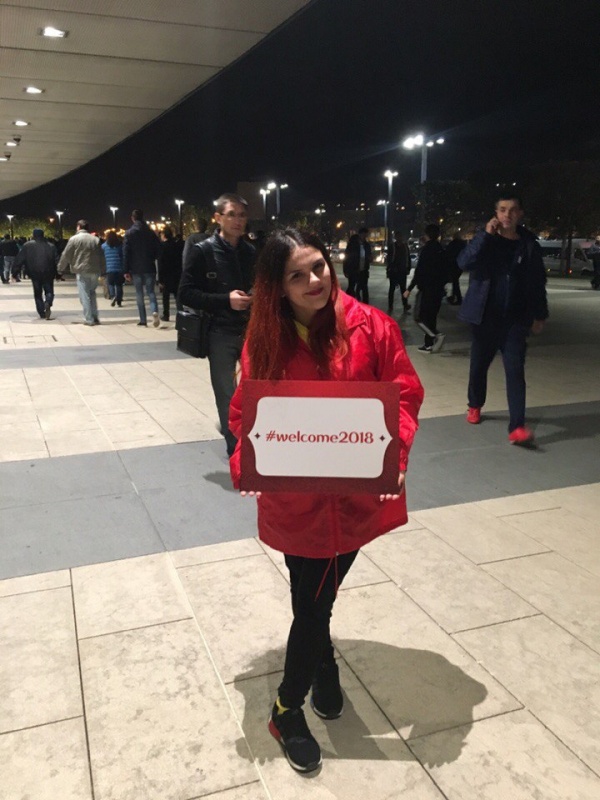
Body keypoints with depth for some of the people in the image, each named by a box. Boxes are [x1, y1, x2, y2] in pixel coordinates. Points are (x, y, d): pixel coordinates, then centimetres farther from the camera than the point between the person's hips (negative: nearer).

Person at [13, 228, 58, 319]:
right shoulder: (51, 246, 3)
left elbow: (19, 260, 0)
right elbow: (56, 260, 0)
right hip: (48, 274, 0)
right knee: (49, 291, 11)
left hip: (34, 274, 0)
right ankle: (48, 303, -21)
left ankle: (42, 313, 7)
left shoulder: (27, 246, 1)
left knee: (38, 294, 11)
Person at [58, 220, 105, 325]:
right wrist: (102, 271, 19)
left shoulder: (74, 239, -2)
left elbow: (66, 255, 0)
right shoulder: (96, 239, 9)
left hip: (82, 271, -4)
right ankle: (95, 317, 14)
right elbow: (102, 257, 12)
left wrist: (61, 269, 10)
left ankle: (89, 319, -3)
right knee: (92, 294, 17)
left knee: (85, 296, 0)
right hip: (95, 271, 4)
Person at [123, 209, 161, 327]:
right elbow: (158, 249, 1)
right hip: (149, 268, 1)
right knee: (151, 292, 7)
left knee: (139, 294, 6)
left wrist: (126, 270, -4)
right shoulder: (151, 232, 3)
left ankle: (143, 321, 4)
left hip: (136, 269, -1)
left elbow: (126, 253, -6)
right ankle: (155, 311, -21)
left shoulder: (129, 233, -3)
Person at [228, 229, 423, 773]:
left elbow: (405, 393, -5)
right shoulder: (264, 341, -6)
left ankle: (292, 708, 44)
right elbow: (245, 411, 0)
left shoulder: (370, 325, -9)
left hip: (354, 496, 1)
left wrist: (394, 453, -20)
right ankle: (287, 713, 38)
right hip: (294, 498, 0)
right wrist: (247, 461, -18)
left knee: (314, 601, 16)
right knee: (312, 602, 10)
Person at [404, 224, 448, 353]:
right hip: (438, 288, 8)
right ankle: (429, 344, 12)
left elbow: (419, 270, -17)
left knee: (420, 316, -2)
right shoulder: (441, 250, 11)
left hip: (428, 288, -8)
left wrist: (410, 289, -15)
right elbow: (445, 270, 16)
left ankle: (437, 335, -16)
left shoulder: (426, 249, -11)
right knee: (431, 316, 12)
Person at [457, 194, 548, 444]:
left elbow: (538, 283, 8)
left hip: (515, 319, 0)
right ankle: (475, 406, 38)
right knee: (478, 365, 13)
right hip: (484, 317, 1)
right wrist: (486, 234, -19)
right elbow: (464, 262, -16)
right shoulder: (485, 239, 1)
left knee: (515, 371, -9)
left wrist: (539, 315, 8)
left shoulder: (529, 244, 3)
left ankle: (516, 427, -13)